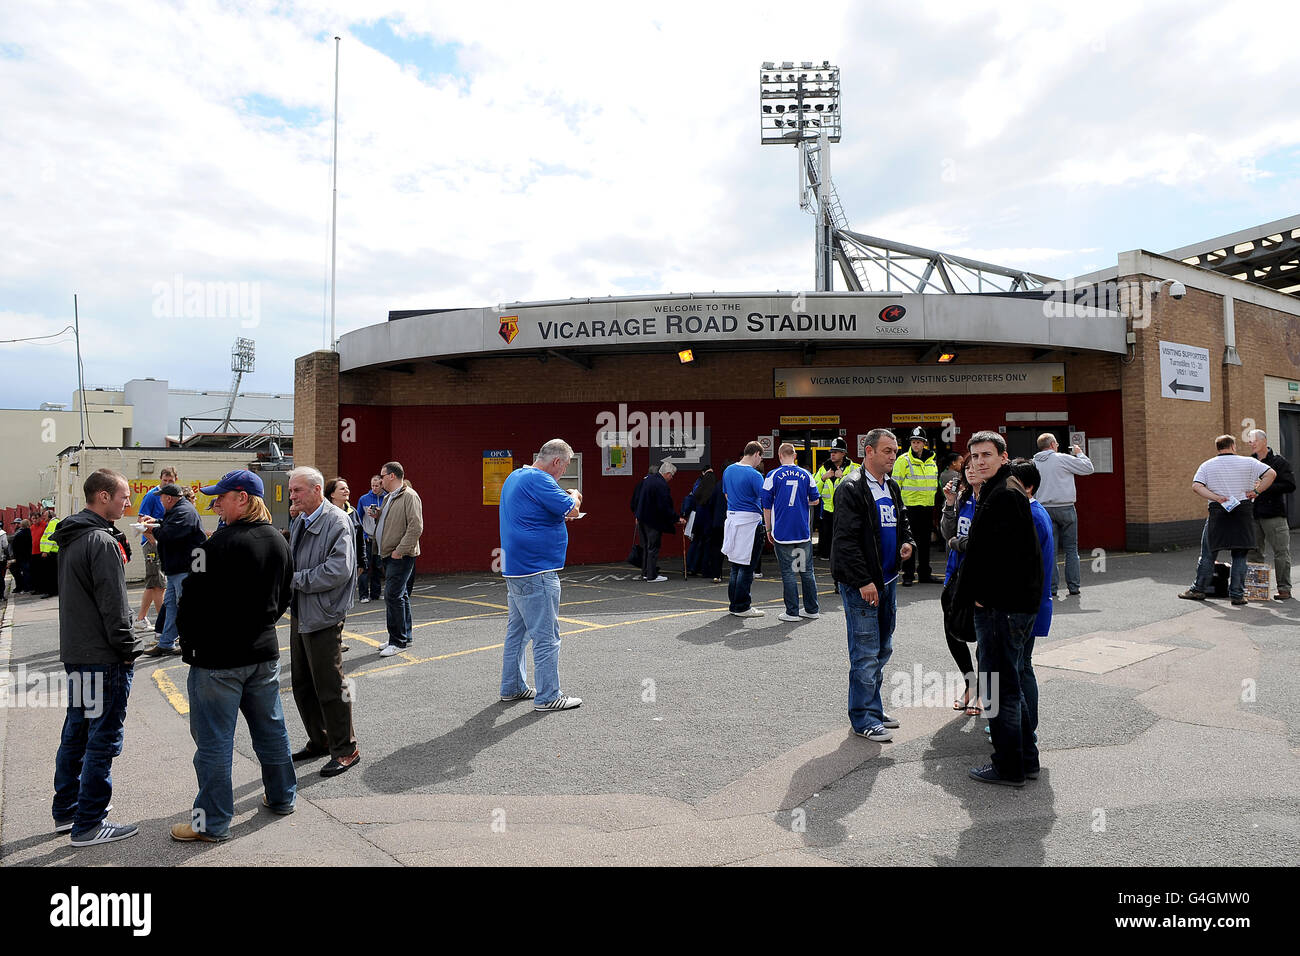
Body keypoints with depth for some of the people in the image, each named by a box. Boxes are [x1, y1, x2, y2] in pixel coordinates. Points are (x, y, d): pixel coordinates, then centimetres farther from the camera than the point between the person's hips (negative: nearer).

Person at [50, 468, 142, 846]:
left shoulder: (71, 539, 12)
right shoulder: (101, 541, -19)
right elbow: (113, 605, -20)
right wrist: (127, 648, -11)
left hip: (75, 653, 10)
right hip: (102, 657, -10)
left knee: (76, 732, 19)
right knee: (104, 738, -1)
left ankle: (66, 811, 31)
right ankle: (89, 825, 7)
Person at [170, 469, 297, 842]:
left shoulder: (222, 543, -19)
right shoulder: (279, 541, 4)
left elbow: (194, 598, -15)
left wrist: (189, 643, 1)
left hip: (218, 658, -7)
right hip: (264, 652, 7)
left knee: (214, 740, 4)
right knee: (271, 728, 19)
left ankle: (213, 822, 14)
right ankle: (282, 797, 33)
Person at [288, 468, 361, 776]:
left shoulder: (337, 522, -16)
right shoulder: (300, 521, 12)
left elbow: (337, 571, -25)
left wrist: (295, 579, -16)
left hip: (323, 617, -9)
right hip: (300, 613, 9)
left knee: (330, 687, -2)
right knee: (302, 684, 18)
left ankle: (345, 750, 11)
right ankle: (319, 741, 33)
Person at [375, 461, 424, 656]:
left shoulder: (409, 496, -13)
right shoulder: (389, 497, 18)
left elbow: (416, 527, -21)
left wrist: (400, 550, -21)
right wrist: (377, 514, 7)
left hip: (401, 556, -10)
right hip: (389, 554, 10)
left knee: (393, 595, -11)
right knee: (400, 596, 14)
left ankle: (398, 641, -4)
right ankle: (404, 638, 22)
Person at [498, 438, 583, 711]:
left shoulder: (514, 477, 15)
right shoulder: (538, 480, -17)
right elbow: (572, 510, -18)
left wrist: (560, 514, 19)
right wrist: (574, 497, 3)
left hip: (515, 568, 11)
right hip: (536, 570, -10)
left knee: (517, 631, 17)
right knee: (546, 636, -4)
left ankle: (512, 688, 27)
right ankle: (548, 697, 2)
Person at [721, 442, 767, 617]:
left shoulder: (728, 470, 10)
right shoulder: (754, 475, -14)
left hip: (732, 518, 8)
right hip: (750, 521, -8)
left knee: (736, 563, 15)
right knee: (746, 565, -1)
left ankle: (734, 602, 22)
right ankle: (742, 607, 4)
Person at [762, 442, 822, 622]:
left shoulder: (773, 475, -4)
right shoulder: (806, 474, 3)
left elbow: (766, 505, -3)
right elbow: (815, 501, 9)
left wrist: (769, 529, 6)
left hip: (782, 532, -3)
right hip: (804, 532, 3)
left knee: (788, 572, 2)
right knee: (807, 570, 12)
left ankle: (792, 612, 3)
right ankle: (812, 610, 18)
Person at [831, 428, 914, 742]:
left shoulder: (892, 487, 13)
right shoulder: (851, 489, -14)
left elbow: (903, 521, 27)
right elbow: (846, 539, -18)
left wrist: (907, 542, 4)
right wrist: (863, 581, -21)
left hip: (887, 580, 9)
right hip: (860, 584, -9)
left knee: (883, 650, 16)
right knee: (866, 653, -3)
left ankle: (873, 708, 29)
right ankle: (863, 718, 8)